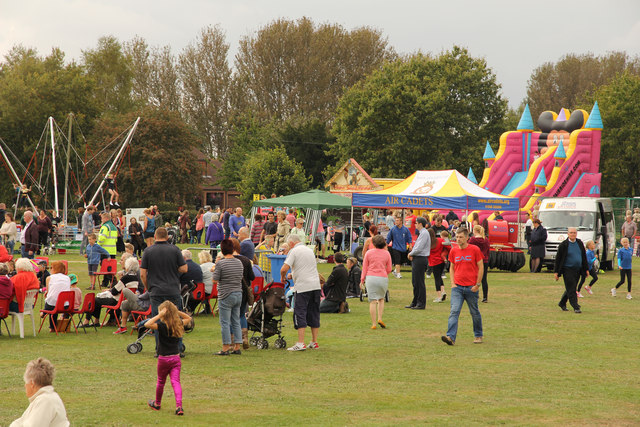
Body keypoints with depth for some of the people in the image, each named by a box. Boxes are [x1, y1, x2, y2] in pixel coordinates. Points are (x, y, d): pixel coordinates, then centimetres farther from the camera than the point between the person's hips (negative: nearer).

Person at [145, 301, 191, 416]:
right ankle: (179, 406, -20)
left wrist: (159, 316, -25)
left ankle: (157, 403, 35)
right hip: (176, 358, 3)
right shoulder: (178, 324, 1)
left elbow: (147, 324, -30)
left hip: (163, 359, -3)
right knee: (176, 381, -2)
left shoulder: (162, 326, -16)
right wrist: (177, 311, 9)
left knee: (161, 381, 16)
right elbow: (188, 318, 21)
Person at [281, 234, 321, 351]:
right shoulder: (309, 250, 18)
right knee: (314, 314, 12)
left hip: (303, 287, -7)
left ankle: (300, 343, -11)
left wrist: (283, 277, 7)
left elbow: (284, 268, -14)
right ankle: (314, 342, 15)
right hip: (316, 285, 7)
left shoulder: (294, 251, -4)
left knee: (300, 314, -5)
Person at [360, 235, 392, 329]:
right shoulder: (386, 253, 4)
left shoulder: (369, 253, 2)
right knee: (381, 299, 20)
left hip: (371, 278, -1)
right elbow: (389, 269, 8)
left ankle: (374, 324, -2)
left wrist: (362, 280, 10)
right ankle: (380, 319, 5)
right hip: (383, 278, 1)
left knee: (372, 301, 0)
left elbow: (364, 268, 3)